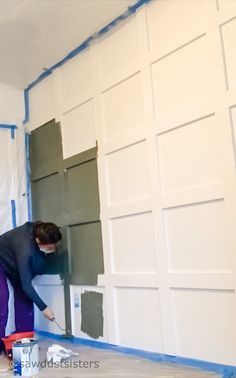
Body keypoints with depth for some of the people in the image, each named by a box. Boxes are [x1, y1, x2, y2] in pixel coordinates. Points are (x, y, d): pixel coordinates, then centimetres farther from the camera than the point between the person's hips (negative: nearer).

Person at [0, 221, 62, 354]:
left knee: (24, 298, 0)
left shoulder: (39, 231, -26)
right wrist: (43, 307, -30)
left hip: (15, 263, 7)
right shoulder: (25, 249, -44)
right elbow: (26, 285, -35)